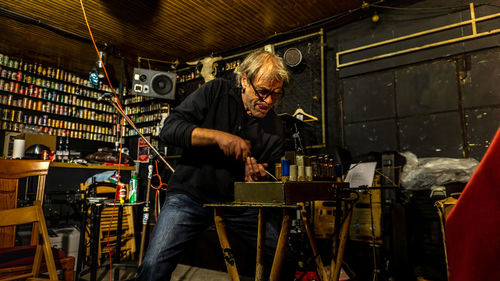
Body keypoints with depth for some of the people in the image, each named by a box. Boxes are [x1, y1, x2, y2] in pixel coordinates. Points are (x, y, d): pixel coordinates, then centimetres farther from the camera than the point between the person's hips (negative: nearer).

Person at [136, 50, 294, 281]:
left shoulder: (275, 128, 5)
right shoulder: (216, 91, -2)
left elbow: (271, 179, 12)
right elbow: (169, 129, -9)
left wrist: (259, 180, -13)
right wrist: (217, 136, -22)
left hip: (239, 201, 3)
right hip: (192, 193, -2)